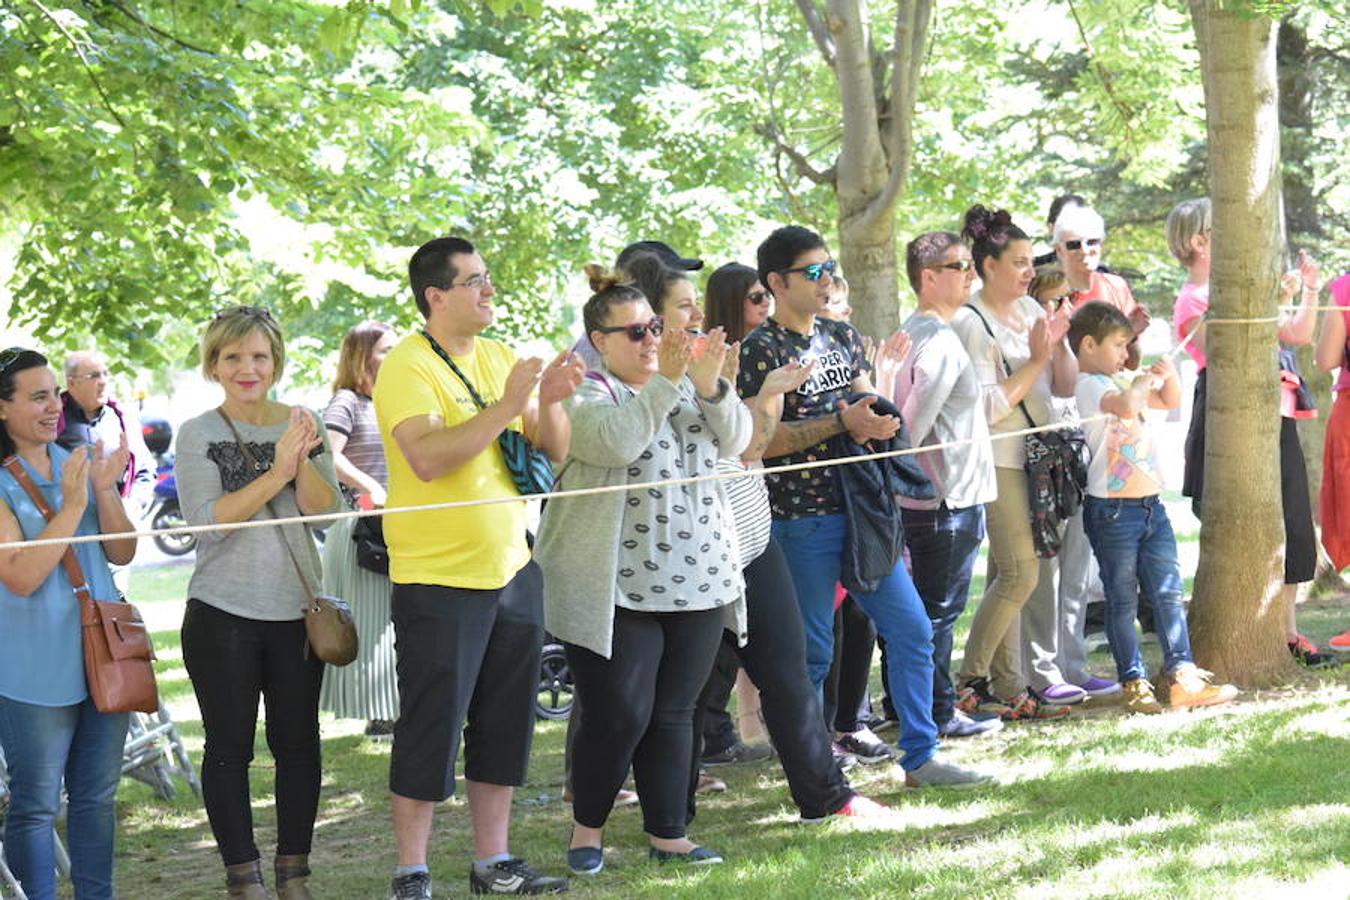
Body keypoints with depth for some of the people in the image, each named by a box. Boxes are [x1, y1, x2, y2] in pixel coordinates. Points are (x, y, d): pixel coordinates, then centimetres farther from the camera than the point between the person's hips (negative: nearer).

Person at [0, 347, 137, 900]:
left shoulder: (76, 463, 8)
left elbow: (122, 553, 8)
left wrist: (105, 490, -8)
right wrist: (73, 505, -21)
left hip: (103, 656, 6)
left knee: (97, 796, 14)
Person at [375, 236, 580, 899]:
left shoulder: (500, 358, 10)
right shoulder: (407, 367, -12)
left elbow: (552, 454, 10)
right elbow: (428, 458, -26)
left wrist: (550, 402, -9)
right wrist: (506, 406, -27)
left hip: (510, 567, 7)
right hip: (437, 577, -7)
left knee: (504, 724, 12)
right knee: (431, 727, -3)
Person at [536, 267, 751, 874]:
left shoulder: (685, 387, 13)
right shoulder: (584, 395, -4)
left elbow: (733, 440, 0)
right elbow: (616, 441, -23)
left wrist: (709, 385, -16)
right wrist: (666, 381, -27)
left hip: (697, 584, 5)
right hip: (616, 591, -5)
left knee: (674, 714, 9)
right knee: (618, 715, -4)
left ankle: (667, 834, 16)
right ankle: (587, 830, 14)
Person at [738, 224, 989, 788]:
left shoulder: (841, 336, 12)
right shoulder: (760, 350, -10)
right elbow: (761, 440, -17)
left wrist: (873, 422, -4)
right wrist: (841, 421, -19)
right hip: (801, 522, -7)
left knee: (912, 630, 6)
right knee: (811, 652, 0)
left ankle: (920, 757, 14)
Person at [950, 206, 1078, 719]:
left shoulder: (1031, 310, 12)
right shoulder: (971, 325, -11)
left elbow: (1065, 387, 14)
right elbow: (988, 407, -18)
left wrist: (1057, 345, -3)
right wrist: (1035, 359, -18)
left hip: (1034, 457, 7)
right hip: (997, 461, -7)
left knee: (1005, 576, 8)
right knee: (1021, 574, -11)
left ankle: (1008, 687, 9)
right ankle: (969, 682, -2)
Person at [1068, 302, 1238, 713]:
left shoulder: (1119, 383, 16)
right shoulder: (1089, 386, -12)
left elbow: (1171, 402, 26)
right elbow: (1127, 405, -32)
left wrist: (1168, 376, 6)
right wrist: (1142, 381, -12)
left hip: (1150, 504, 9)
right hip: (1112, 509, -9)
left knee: (1168, 593, 5)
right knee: (1122, 600, 1)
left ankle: (1182, 677, 6)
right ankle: (1134, 685, 5)